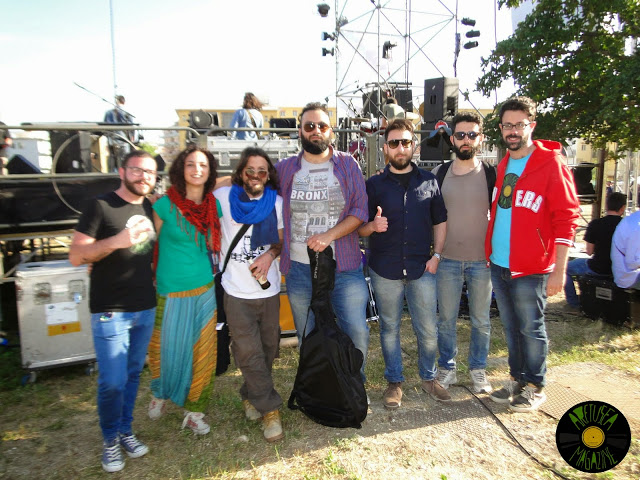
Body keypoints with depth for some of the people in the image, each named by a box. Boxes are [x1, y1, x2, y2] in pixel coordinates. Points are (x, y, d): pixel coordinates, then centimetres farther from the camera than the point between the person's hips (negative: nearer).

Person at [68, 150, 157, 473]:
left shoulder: (149, 208, 9)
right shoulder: (101, 206, -9)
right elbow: (75, 256, -14)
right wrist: (117, 241, -27)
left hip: (145, 309, 6)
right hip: (110, 312, -5)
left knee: (133, 375, 16)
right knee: (112, 383, 1)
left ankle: (125, 431, 34)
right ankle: (110, 441, 24)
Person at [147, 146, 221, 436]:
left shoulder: (213, 206, 2)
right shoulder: (165, 205, -9)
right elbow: (153, 246, 1)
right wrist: (151, 280, 4)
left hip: (204, 289, 3)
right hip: (170, 292, -3)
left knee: (202, 352, 7)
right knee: (168, 349, 10)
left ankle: (194, 411, 27)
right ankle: (160, 394, 42)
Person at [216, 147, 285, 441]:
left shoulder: (276, 202, 4)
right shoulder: (223, 197, -2)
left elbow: (281, 240, 7)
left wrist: (269, 254, -11)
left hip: (268, 289, 3)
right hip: (236, 291, -2)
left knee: (268, 349, 12)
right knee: (249, 352, -5)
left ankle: (251, 396, 37)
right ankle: (270, 409, 10)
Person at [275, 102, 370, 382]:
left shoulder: (348, 165, 2)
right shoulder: (285, 169, 7)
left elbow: (361, 210, -4)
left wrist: (329, 235, -17)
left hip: (344, 266, -1)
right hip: (299, 267, 2)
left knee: (357, 331, -1)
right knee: (307, 336, 14)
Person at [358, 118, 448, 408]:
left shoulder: (429, 181, 8)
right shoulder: (374, 184, 4)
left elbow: (440, 221, 12)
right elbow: (360, 230, 4)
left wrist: (436, 255, 0)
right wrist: (373, 225, -18)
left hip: (421, 268, 1)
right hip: (385, 271, -1)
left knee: (428, 330, 7)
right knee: (389, 328, 10)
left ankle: (428, 377, 31)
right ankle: (394, 381, 29)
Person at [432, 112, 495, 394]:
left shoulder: (492, 174, 1)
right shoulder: (439, 174, 4)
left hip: (482, 260, 0)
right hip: (447, 259, 1)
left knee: (481, 320, 10)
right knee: (446, 318, 9)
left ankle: (478, 368, 28)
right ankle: (447, 367, 25)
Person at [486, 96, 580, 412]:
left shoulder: (551, 164, -10)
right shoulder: (502, 166, 11)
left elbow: (566, 219, -12)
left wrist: (559, 270, -16)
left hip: (530, 269, -6)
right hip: (498, 265, 6)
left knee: (531, 330, 7)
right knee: (510, 328, 16)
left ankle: (535, 387, 25)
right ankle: (517, 379, 32)